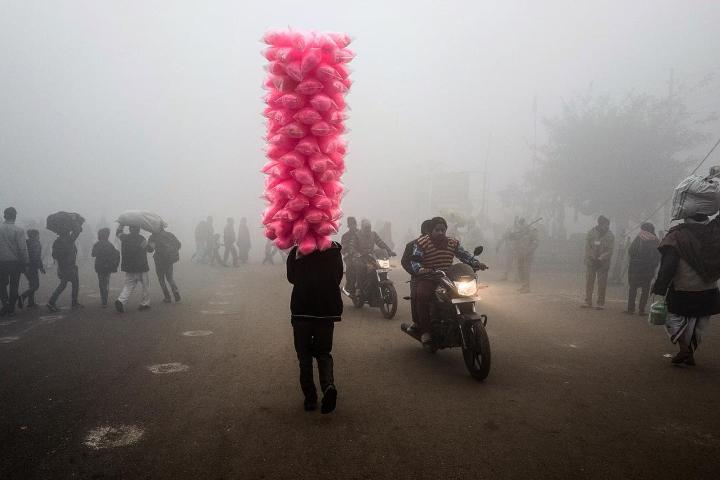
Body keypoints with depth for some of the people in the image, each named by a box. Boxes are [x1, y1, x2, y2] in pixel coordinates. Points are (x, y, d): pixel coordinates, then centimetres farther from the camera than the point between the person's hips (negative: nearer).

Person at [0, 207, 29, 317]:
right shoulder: (19, 230, -9)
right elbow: (23, 249, -12)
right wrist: (24, 263, -3)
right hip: (15, 262, -1)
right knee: (14, 286, 9)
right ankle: (11, 309, 14)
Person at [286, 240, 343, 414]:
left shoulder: (296, 252, -8)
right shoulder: (334, 250, -4)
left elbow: (291, 278, 5)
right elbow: (338, 278, 4)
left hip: (301, 310, -1)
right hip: (327, 310, 2)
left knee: (304, 355, 10)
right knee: (323, 353, 14)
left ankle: (310, 398, 9)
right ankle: (328, 385, -11)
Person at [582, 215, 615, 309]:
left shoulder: (610, 236, -4)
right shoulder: (592, 232, -3)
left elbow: (610, 250, -8)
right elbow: (587, 246, -2)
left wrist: (601, 258, -19)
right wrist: (592, 257, -13)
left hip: (603, 263, -1)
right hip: (591, 261, 1)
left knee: (602, 283, 1)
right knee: (589, 281, 4)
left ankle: (600, 303, 9)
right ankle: (588, 302, 12)